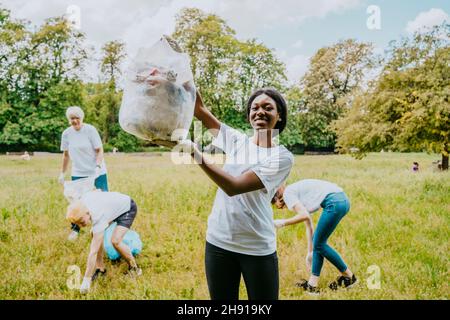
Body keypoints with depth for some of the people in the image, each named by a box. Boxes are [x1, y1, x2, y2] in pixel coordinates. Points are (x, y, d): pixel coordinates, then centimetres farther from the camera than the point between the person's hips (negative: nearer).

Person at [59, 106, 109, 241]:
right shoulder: (66, 133, 2)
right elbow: (66, 154, 11)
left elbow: (99, 150, -9)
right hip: (78, 174, 3)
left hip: (97, 173, -3)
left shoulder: (90, 130, -9)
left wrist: (98, 166, -23)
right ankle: (75, 229, 17)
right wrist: (62, 173, 12)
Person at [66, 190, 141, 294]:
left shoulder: (99, 218, -41)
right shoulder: (83, 200, -23)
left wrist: (86, 280, -32)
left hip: (128, 208, -8)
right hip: (114, 204, 8)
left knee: (115, 240, -24)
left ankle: (133, 267, 0)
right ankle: (100, 268, 5)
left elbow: (93, 252, -37)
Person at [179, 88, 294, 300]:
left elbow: (233, 187, -20)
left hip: (257, 249, -4)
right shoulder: (237, 140, 6)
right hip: (219, 242, 4)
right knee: (221, 298, 14)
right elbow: (199, 110, 2)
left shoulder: (282, 157, -9)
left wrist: (196, 154, -29)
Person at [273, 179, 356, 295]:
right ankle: (313, 284, 15)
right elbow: (309, 226, 29)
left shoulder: (288, 193, 2)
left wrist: (283, 223, 2)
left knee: (319, 244, 5)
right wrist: (310, 252, 33)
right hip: (342, 200, 9)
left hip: (335, 202, -9)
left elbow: (305, 216, -12)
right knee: (318, 242, 13)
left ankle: (349, 276, 16)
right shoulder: (299, 196, 26)